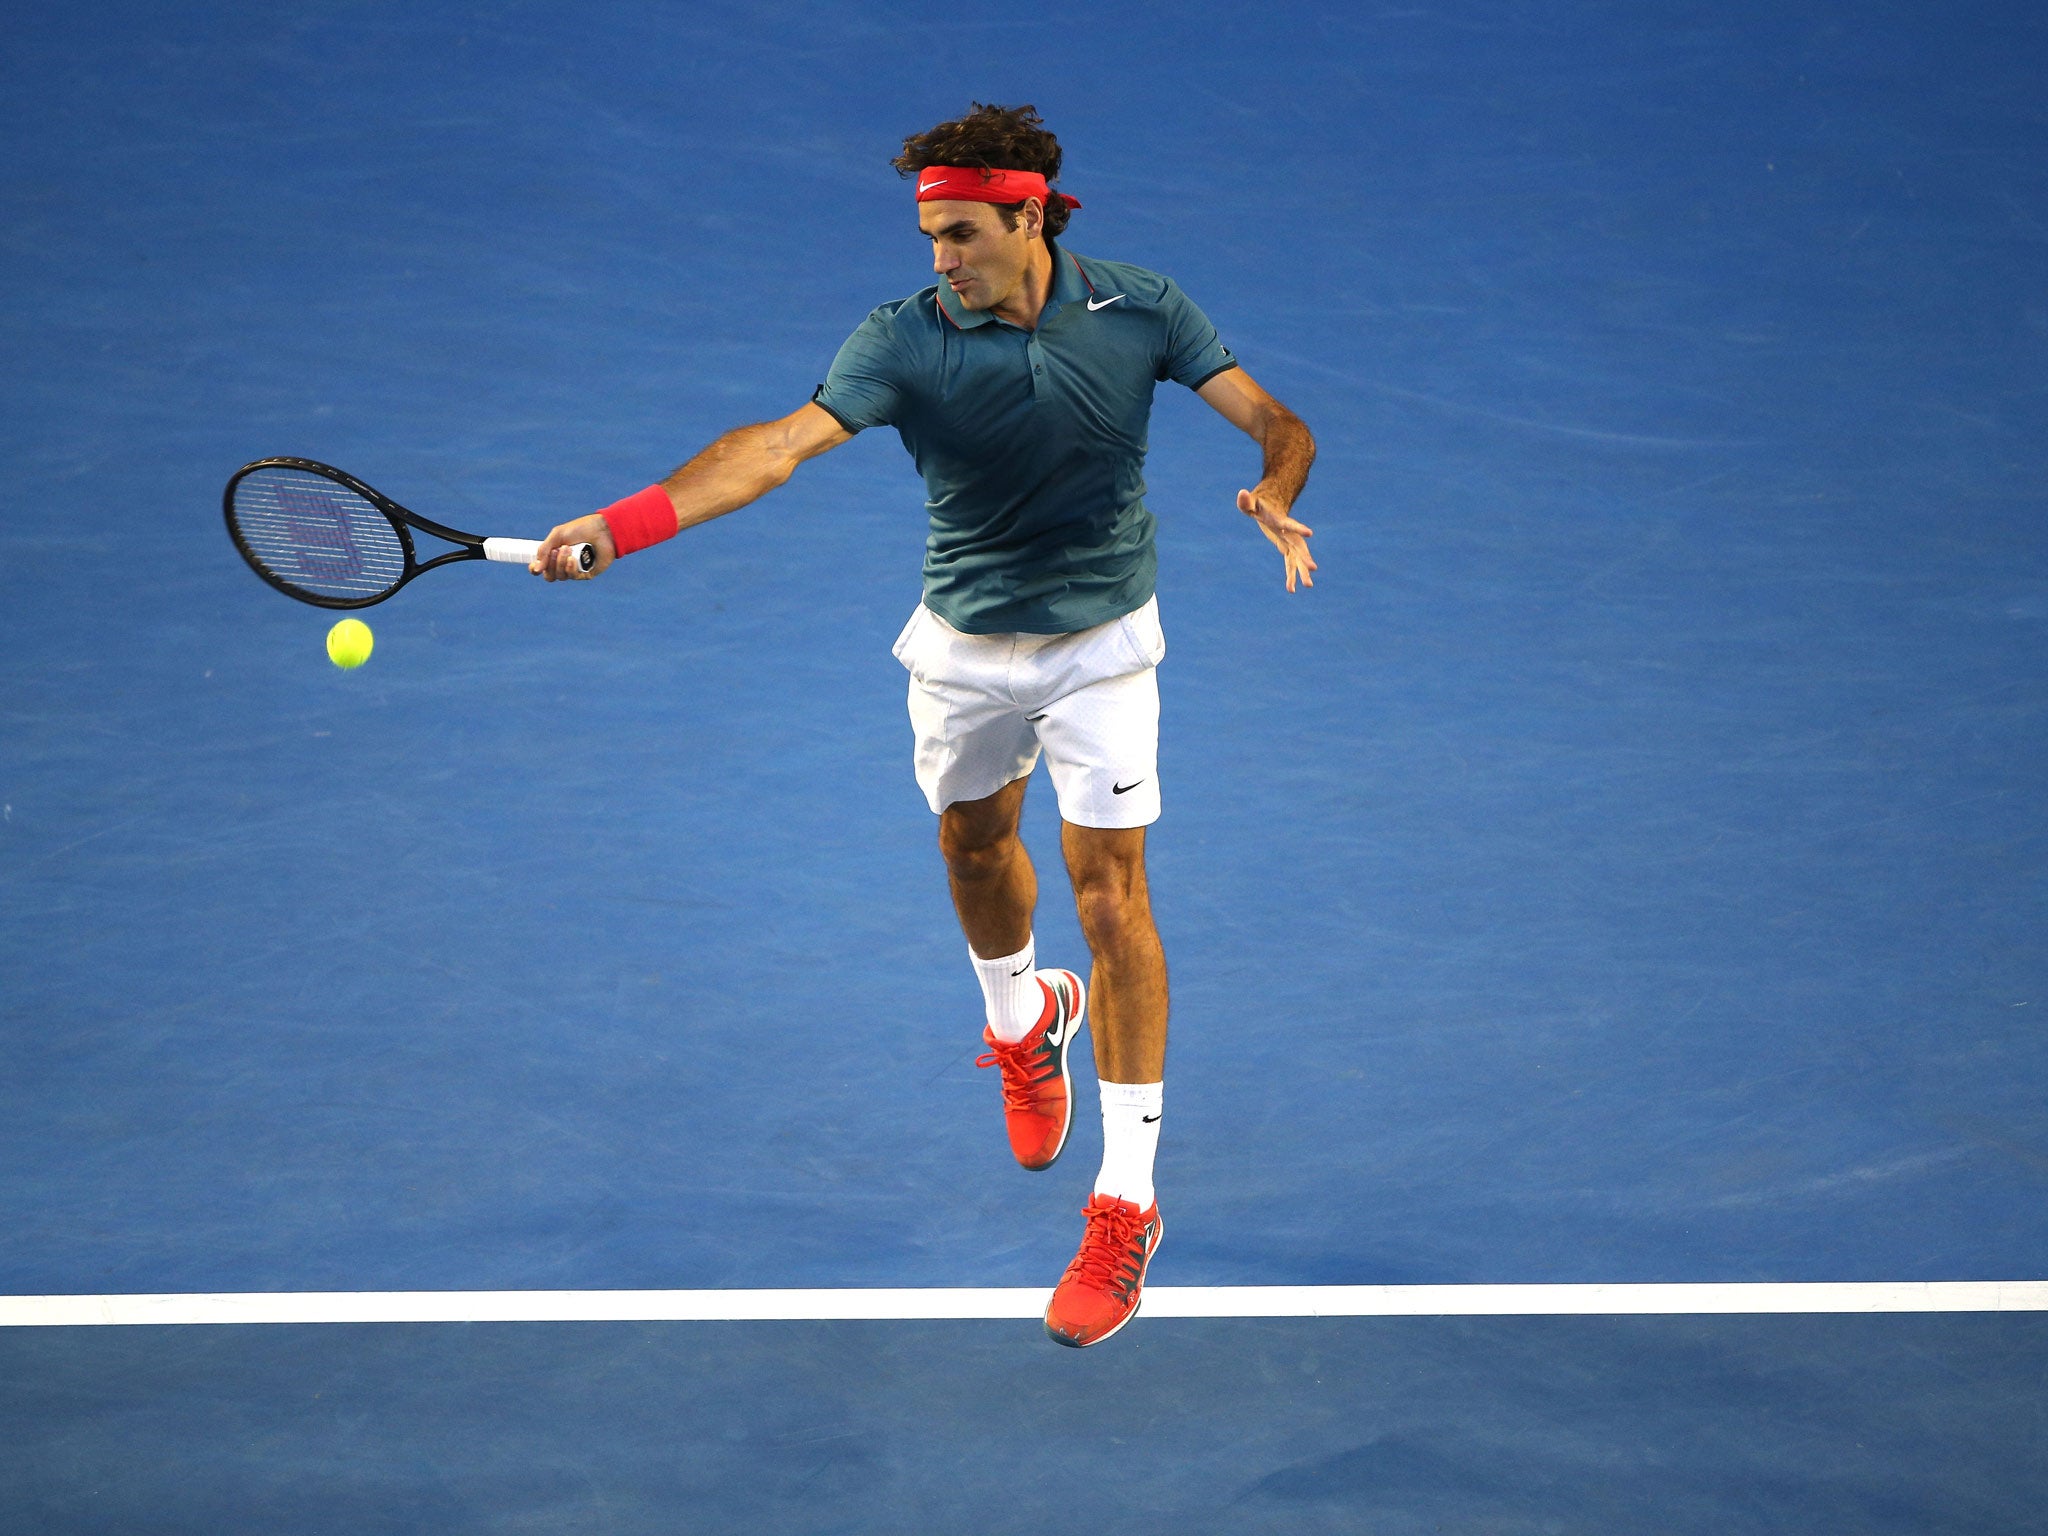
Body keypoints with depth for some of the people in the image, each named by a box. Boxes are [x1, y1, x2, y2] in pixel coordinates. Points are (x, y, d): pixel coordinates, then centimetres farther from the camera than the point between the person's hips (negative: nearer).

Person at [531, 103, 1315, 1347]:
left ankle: (1127, 1202, -2)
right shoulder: (905, 342, -19)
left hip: (1101, 644, -2)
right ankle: (1024, 1021, 57)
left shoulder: (1140, 311, -15)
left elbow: (1277, 422, -9)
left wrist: (1277, 491, -33)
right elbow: (779, 447, -31)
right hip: (965, 645, 2)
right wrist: (621, 524, -44)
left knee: (1112, 892, -8)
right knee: (976, 846, 21)